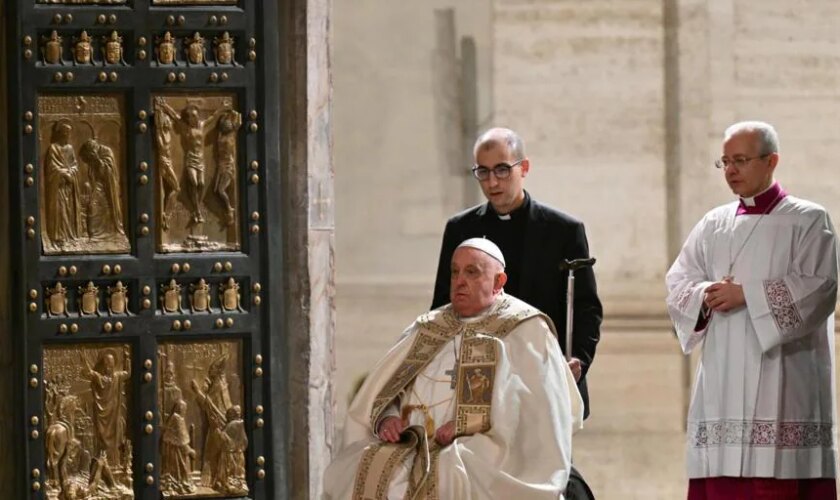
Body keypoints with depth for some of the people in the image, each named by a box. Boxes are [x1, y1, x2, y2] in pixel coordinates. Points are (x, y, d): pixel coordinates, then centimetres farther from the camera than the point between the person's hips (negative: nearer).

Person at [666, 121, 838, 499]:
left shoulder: (808, 221, 3)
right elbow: (678, 284, 12)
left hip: (782, 386, -5)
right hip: (723, 386, 5)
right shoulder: (713, 225, 17)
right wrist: (705, 295, -10)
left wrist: (747, 294, -13)